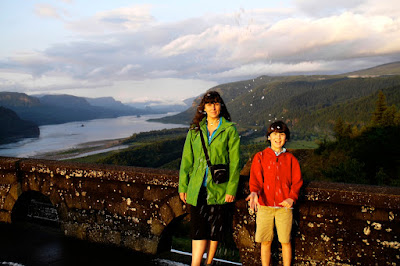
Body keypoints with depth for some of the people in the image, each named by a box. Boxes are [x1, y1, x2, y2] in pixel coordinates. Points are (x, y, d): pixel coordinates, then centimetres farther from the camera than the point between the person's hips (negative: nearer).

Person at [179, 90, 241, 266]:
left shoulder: (229, 130, 0)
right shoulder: (195, 130, 8)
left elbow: (234, 162, -3)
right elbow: (186, 160, 9)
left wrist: (231, 189, -8)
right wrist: (183, 186, 5)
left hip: (219, 188, -1)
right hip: (197, 188, 2)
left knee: (215, 230, 8)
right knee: (198, 230, -2)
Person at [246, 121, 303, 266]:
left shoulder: (290, 159, 9)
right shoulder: (260, 157, 7)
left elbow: (297, 181, 6)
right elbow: (255, 179, 0)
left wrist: (291, 198, -11)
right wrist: (254, 192, -20)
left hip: (284, 206, 0)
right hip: (264, 206, 0)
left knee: (285, 242, 5)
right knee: (265, 242, 6)